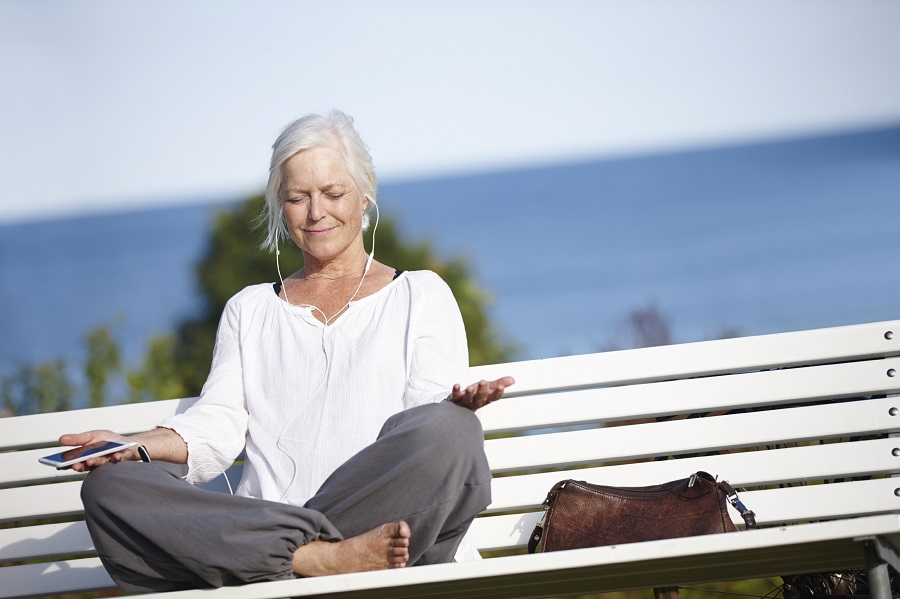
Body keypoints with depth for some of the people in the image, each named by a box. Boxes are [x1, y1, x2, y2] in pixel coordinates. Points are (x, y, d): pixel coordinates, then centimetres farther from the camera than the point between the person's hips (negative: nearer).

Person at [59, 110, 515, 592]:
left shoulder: (420, 295, 21)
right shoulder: (250, 310, 29)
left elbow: (436, 423, 7)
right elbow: (217, 428, 16)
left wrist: (458, 405, -18)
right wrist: (133, 446, -4)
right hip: (261, 525, 3)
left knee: (447, 429, -34)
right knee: (109, 486, -24)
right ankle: (319, 557, -37)